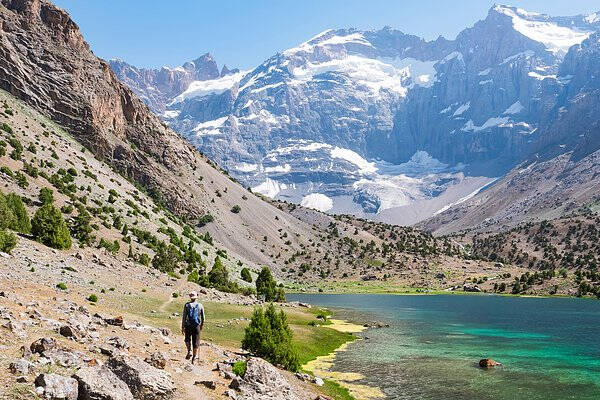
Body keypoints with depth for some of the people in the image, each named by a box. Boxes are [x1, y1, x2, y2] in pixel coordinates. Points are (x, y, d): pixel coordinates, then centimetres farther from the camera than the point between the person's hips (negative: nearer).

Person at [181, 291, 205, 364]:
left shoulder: (187, 305, -4)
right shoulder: (200, 306, 3)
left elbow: (184, 317, -7)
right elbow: (203, 317, 6)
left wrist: (182, 327, -3)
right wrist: (201, 325, 21)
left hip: (188, 326, -1)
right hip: (197, 326, 1)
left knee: (187, 339, 22)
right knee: (195, 342, 8)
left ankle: (189, 351, 1)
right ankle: (194, 357, 9)